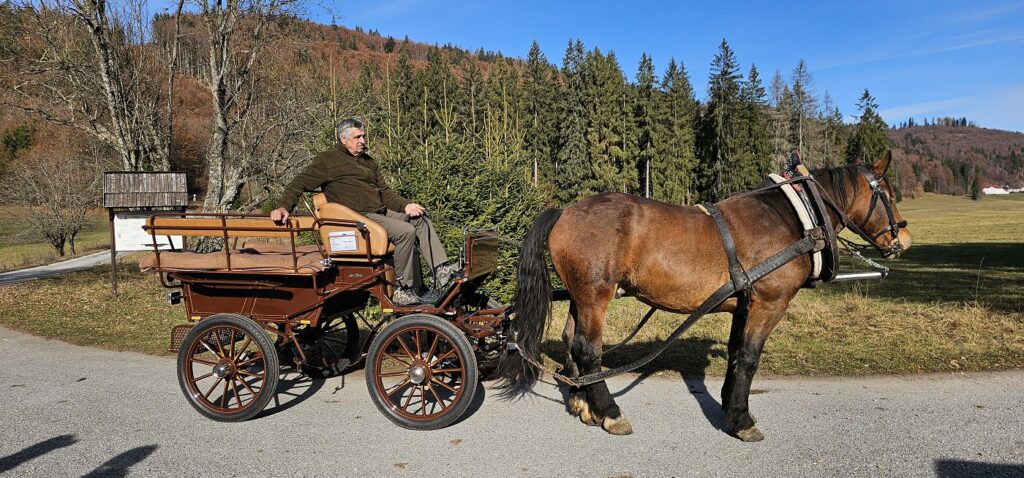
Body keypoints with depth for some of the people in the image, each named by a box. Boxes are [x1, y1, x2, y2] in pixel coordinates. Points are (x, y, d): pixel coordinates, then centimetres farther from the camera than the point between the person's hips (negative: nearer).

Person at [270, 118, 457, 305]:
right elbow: (300, 183, -4)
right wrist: (283, 206, -21)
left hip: (381, 212, 9)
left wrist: (406, 205, 1)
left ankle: (442, 271, -4)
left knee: (422, 220, -1)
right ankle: (402, 290, -19)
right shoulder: (328, 160, 0)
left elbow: (384, 191, 19)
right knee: (406, 232, -25)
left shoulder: (368, 162, 23)